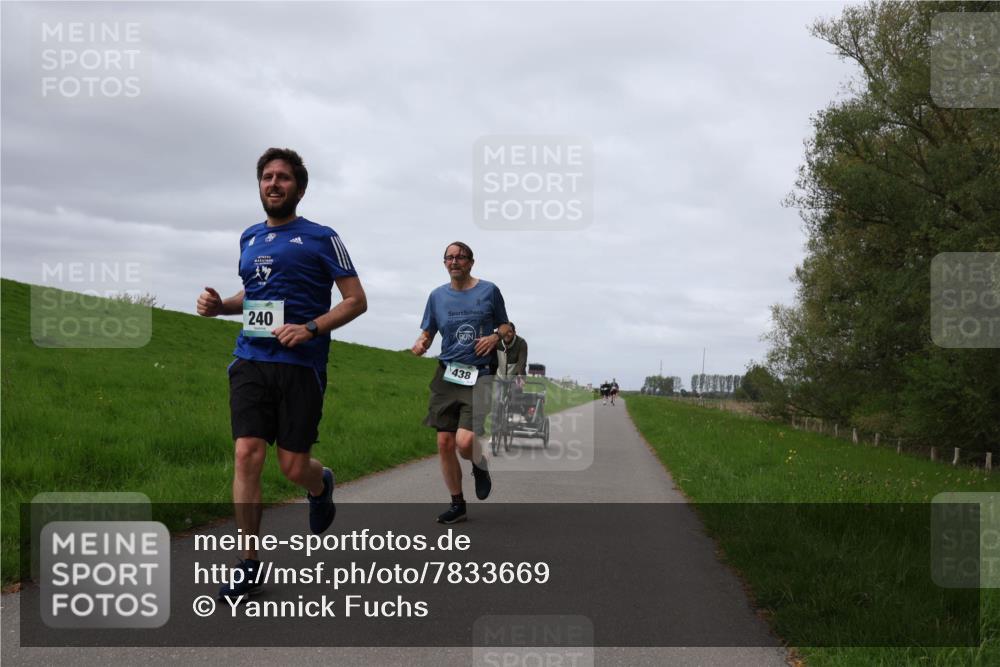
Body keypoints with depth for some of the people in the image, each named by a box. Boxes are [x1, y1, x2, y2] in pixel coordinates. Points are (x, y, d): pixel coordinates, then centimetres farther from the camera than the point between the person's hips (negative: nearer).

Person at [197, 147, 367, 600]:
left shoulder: (321, 239, 0)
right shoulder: (249, 238, 16)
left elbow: (356, 300, -1)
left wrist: (310, 328, -16)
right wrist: (220, 305, 9)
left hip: (300, 364, -4)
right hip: (251, 360, 4)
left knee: (293, 467, -2)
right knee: (247, 455, -9)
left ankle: (321, 486, 37)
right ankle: (250, 565, -1)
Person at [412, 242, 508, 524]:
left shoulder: (489, 290, 2)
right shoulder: (437, 295, 8)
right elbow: (427, 333, 13)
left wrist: (495, 337, -9)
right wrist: (420, 344, -10)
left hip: (479, 376, -3)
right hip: (447, 375, 3)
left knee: (465, 442, -18)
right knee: (445, 443, 2)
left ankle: (481, 467, 19)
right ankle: (457, 504, 19)